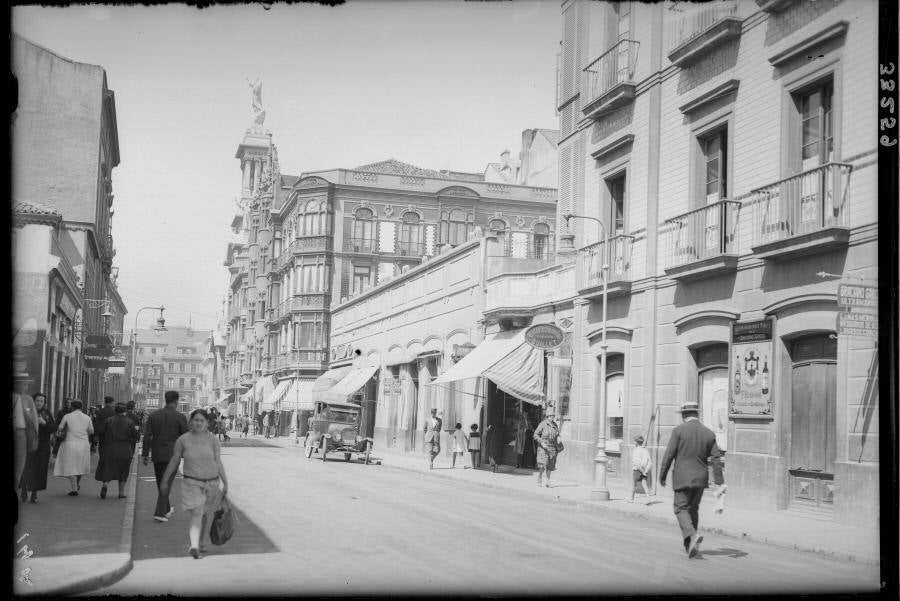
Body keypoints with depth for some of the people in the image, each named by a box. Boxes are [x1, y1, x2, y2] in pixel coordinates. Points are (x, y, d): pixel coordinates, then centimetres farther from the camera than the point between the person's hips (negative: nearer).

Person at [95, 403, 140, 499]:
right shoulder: (129, 422, -5)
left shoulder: (108, 421, -3)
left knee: (107, 470, 6)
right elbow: (135, 436, -4)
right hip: (125, 451, 0)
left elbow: (102, 434, -2)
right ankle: (121, 493, 14)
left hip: (109, 449, 0)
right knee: (122, 472, 12)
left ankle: (104, 484, -21)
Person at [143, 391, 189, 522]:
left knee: (161, 483, 17)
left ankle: (166, 509, 31)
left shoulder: (153, 415, 3)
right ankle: (160, 513, -9)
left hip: (157, 455, 4)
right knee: (166, 484, -1)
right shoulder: (179, 417, -7)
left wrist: (145, 454, 4)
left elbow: (147, 436, 0)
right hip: (172, 455, -4)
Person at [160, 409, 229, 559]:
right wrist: (165, 481, 11)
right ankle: (194, 547, -27)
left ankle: (201, 543, 35)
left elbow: (218, 462, 0)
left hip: (211, 483, 2)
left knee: (204, 514, 16)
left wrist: (225, 482, -5)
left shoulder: (212, 440, -2)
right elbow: (174, 462, 5)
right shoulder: (183, 440, -5)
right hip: (192, 483, -2)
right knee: (196, 514, -17)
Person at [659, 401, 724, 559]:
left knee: (681, 509, 2)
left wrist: (662, 476, 0)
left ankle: (692, 536, -23)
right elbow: (716, 459, 0)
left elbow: (669, 455, -10)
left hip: (683, 478, -5)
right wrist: (720, 482, 2)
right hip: (700, 479, 5)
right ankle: (689, 544, 21)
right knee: (693, 509, 17)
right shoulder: (709, 433, 4)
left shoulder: (679, 430, -9)